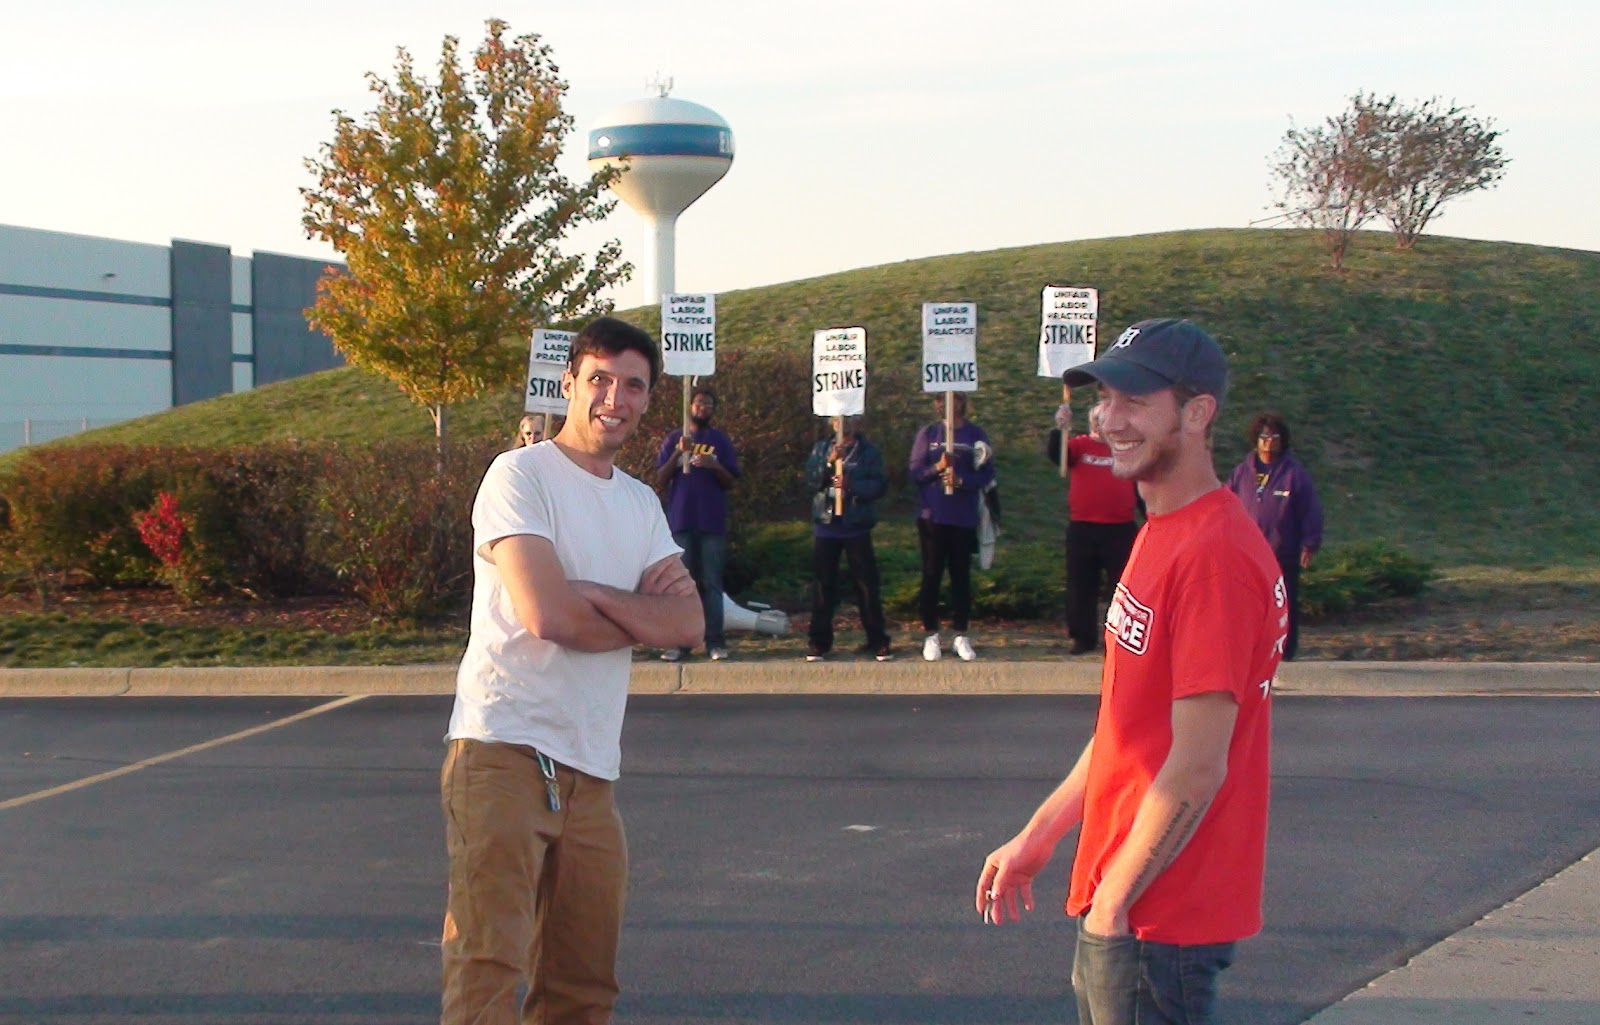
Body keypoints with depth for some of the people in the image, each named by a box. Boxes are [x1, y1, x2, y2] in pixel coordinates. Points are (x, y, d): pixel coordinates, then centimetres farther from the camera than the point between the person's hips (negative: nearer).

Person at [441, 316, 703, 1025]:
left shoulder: (641, 503, 18)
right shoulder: (520, 475, -4)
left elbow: (688, 622, 3)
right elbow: (548, 615, -17)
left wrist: (591, 595, -11)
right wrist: (643, 613, 0)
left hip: (590, 767, 7)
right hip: (503, 751, -7)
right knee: (485, 968, -14)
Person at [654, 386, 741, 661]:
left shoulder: (721, 441, 11)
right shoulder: (673, 440, 12)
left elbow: (730, 483, 6)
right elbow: (660, 481, 4)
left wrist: (715, 466, -14)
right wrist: (678, 453, -9)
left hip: (712, 523, 0)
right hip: (681, 521, 1)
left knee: (711, 583, -3)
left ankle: (715, 642, -6)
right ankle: (680, 643, -2)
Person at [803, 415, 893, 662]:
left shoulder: (869, 452, 4)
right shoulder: (821, 449, 12)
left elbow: (879, 485, -6)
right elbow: (811, 479, 0)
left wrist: (852, 485, -21)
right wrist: (829, 462, -16)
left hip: (857, 527, -2)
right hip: (825, 524, 2)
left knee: (867, 584, -1)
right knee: (822, 584, 2)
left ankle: (878, 642, 5)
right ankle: (820, 642, 8)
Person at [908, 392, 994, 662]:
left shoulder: (976, 435, 4)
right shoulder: (928, 434, 5)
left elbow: (987, 474, -1)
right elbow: (915, 471, -1)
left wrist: (961, 480, -18)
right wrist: (938, 468, -19)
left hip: (964, 518, 0)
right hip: (932, 516, 0)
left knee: (961, 576, 4)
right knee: (931, 575, 2)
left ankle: (961, 636, 10)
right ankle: (931, 635, 8)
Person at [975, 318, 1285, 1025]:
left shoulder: (1214, 555, -21)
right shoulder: (1160, 537, 11)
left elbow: (1196, 767, -23)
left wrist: (1113, 900, -16)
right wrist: (1038, 836, 17)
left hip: (1161, 918, -10)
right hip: (1117, 900, 10)